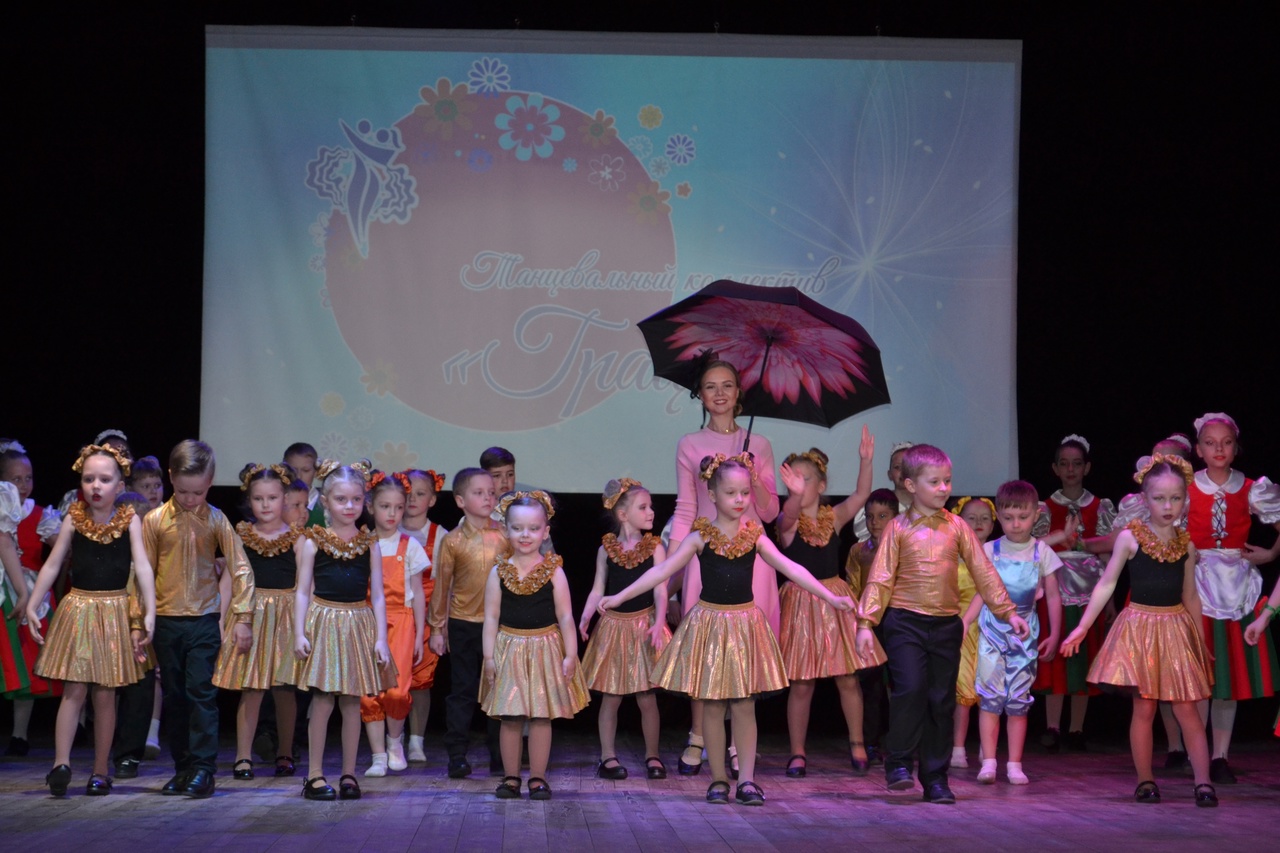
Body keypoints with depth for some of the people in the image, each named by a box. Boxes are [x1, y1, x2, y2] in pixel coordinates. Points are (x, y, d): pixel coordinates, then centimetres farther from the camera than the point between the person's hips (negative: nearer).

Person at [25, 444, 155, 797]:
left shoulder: (130, 521, -3)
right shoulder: (74, 519, 0)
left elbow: (143, 568, -9)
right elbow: (52, 565, 3)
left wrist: (149, 612, -18)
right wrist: (32, 606, -3)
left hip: (115, 612, 0)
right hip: (78, 609, 0)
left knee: (105, 694, 4)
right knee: (74, 690, -6)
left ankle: (100, 771, 12)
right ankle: (61, 763, -5)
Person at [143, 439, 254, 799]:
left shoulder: (216, 521, -2)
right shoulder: (155, 520, 1)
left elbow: (241, 569, 1)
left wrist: (242, 617, -4)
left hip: (204, 620, -2)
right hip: (166, 620, 2)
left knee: (201, 694, -8)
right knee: (173, 697, 9)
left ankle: (203, 768, -3)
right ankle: (182, 768, 18)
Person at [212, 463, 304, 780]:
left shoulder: (295, 537, 1)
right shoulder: (242, 535, 4)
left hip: (285, 618, 0)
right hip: (250, 615, 0)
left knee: (284, 690, 6)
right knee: (250, 688, -4)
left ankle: (284, 754, 19)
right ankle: (243, 757, 0)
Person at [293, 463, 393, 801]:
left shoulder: (369, 543, 6)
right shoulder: (313, 541, 0)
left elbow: (377, 595, 6)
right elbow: (303, 591, 0)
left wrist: (380, 638, 0)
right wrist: (299, 633, -8)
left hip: (359, 625, 2)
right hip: (323, 623, -2)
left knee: (352, 702, 5)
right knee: (322, 700, -4)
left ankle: (349, 774, 12)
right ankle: (315, 775, 4)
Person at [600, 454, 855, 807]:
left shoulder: (755, 537, 1)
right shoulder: (700, 536, -4)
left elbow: (791, 569, -4)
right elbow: (661, 571, -5)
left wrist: (830, 596, -13)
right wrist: (619, 597, -10)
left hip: (744, 624, 1)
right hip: (709, 623, -1)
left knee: (744, 706, 2)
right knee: (712, 707, 3)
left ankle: (747, 780, 6)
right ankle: (718, 779, 12)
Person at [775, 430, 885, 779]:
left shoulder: (833, 516, 3)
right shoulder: (787, 522, -7)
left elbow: (861, 495, -11)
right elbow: (788, 516, -31)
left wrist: (866, 461, -26)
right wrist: (794, 494, -52)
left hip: (835, 599, 3)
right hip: (800, 603, -2)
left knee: (847, 679, 6)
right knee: (801, 684, 1)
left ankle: (857, 743, 22)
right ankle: (797, 753, 10)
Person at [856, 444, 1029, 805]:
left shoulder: (957, 527, 8)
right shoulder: (898, 528, 0)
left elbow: (983, 571, 11)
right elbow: (880, 578, -2)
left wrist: (1007, 612, 8)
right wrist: (866, 622, -9)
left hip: (946, 624, 3)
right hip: (905, 622, -3)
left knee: (942, 700, 5)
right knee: (910, 688, -17)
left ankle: (935, 778, 14)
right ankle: (898, 762, 1)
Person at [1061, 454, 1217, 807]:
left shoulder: (1186, 545, 5)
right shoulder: (1130, 537, -4)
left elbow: (1190, 597, 14)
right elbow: (1106, 584, 0)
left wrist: (1201, 642, 18)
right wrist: (1082, 627, -4)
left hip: (1177, 630, 2)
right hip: (1140, 628, -2)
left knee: (1187, 709, -2)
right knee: (1143, 708, 1)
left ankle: (1203, 783, 0)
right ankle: (1145, 781, 12)